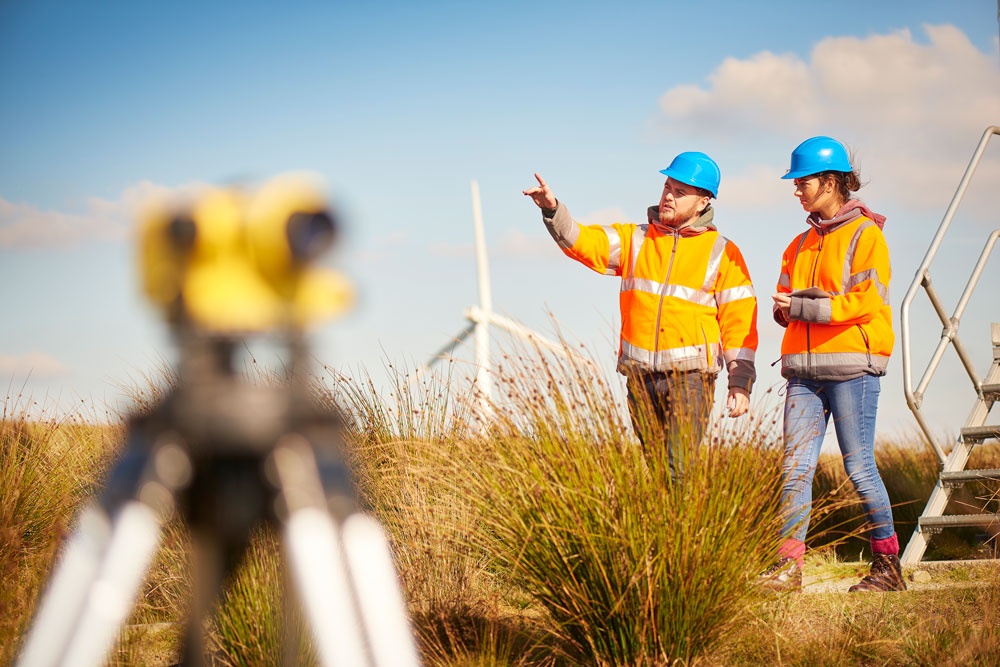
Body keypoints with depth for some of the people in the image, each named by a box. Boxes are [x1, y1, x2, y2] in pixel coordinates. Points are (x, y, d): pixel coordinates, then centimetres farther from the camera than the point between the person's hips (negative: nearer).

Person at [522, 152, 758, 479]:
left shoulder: (722, 253, 4)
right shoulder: (635, 239, 12)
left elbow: (739, 320, 2)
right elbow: (583, 242, 1)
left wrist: (741, 382, -5)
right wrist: (552, 210, -18)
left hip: (691, 376, -4)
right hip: (641, 376, 4)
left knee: (680, 467, -15)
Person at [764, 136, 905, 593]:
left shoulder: (865, 234, -2)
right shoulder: (802, 243, 20)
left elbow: (867, 301, -12)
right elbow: (786, 299, 23)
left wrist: (805, 306, -14)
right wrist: (786, 308, -1)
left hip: (850, 366, -6)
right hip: (804, 370, 6)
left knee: (859, 466, -4)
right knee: (795, 468, -3)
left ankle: (888, 564, 8)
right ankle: (788, 567, -3)